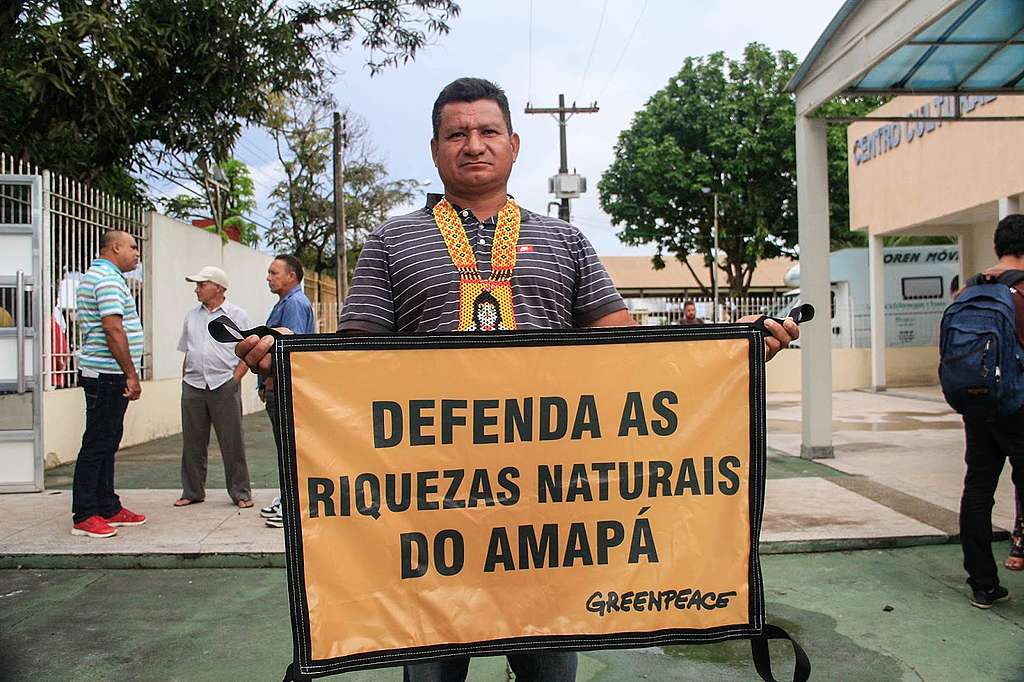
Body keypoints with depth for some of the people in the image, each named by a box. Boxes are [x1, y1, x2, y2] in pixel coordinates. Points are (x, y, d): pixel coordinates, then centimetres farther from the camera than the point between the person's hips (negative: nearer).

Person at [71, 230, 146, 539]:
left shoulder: (97, 276, 20)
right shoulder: (108, 279, -13)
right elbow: (113, 330, -21)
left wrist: (128, 374, 21)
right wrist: (131, 375, -19)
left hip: (105, 375, 11)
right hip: (108, 374, -11)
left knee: (106, 443, 13)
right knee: (97, 444, -6)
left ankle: (108, 508, 21)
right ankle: (84, 516, 1)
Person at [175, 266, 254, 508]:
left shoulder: (236, 315, 1)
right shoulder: (191, 316, 16)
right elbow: (187, 353, 20)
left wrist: (234, 379, -11)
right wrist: (185, 379, 11)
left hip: (224, 386, -5)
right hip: (193, 386, 5)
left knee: (232, 442, -2)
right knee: (192, 443, 9)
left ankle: (241, 493, 6)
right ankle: (192, 492, 21)